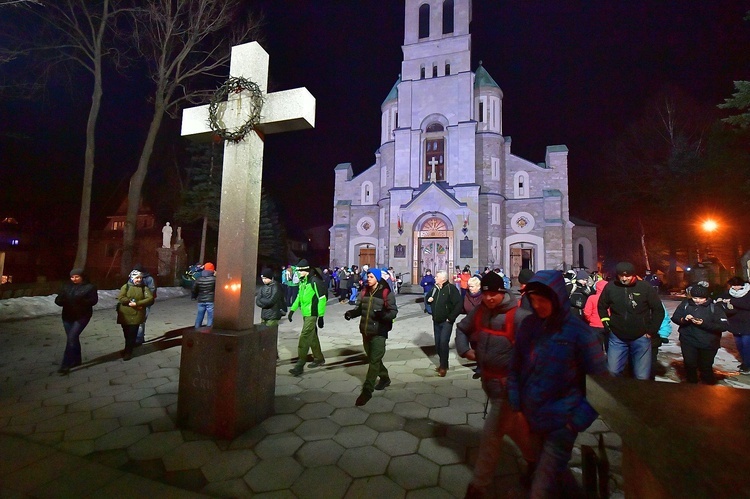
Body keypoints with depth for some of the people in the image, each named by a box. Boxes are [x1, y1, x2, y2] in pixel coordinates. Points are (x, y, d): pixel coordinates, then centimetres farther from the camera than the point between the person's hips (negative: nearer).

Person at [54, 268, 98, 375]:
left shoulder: (89, 287, -6)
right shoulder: (66, 286, 8)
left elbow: (94, 300, -11)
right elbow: (58, 299, 7)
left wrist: (81, 301, -28)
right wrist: (62, 301, -17)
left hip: (82, 316, -5)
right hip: (68, 316, 6)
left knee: (71, 339, -11)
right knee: (73, 338, 14)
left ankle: (65, 365, -6)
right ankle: (76, 360, 29)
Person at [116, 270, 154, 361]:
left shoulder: (144, 288, 0)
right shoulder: (125, 286, 2)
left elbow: (150, 299, -12)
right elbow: (121, 298, -10)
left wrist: (137, 303, -21)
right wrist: (131, 302, -19)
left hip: (136, 315, -1)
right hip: (125, 315, 2)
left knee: (132, 335, -2)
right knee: (127, 334, 14)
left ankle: (128, 352, 10)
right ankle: (128, 349, 34)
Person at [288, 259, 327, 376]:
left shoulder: (315, 281, -17)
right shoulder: (302, 281, 10)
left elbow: (322, 299, -17)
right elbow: (299, 296, 22)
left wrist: (321, 317, -16)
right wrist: (292, 309, 16)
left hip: (312, 314, -9)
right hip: (305, 314, 9)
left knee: (304, 338, -8)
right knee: (312, 337, 18)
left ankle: (299, 366, -1)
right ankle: (319, 359, 33)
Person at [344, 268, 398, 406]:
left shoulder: (386, 292, -11)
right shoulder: (364, 291, 7)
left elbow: (393, 311, -11)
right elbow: (359, 307, 11)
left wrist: (383, 315, -31)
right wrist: (351, 313, -9)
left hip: (379, 331, -7)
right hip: (365, 330, 7)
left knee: (374, 360, -4)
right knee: (372, 358, 20)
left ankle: (367, 390, 3)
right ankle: (384, 378, 42)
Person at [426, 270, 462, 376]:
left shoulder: (451, 288, -14)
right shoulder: (435, 288, 7)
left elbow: (459, 304, -19)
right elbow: (428, 298, 24)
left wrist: (451, 317, -17)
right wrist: (428, 299, -1)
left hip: (446, 322, -7)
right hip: (436, 321, 7)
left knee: (443, 343, -12)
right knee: (437, 344, 11)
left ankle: (443, 366, 3)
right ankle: (443, 363, 28)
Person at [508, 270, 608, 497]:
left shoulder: (578, 331, -14)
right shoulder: (527, 324, -4)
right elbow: (516, 368, 5)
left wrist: (578, 420, -10)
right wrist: (516, 407, 1)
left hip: (561, 424, -4)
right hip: (533, 418, 4)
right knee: (554, 470, 26)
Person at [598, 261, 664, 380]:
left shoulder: (645, 288, -8)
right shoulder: (610, 287, -6)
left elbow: (659, 310, 2)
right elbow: (602, 307, 10)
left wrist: (652, 331, 0)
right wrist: (607, 324, 3)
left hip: (641, 338, 0)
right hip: (617, 337, 1)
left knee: (642, 376, 6)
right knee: (612, 372, 4)